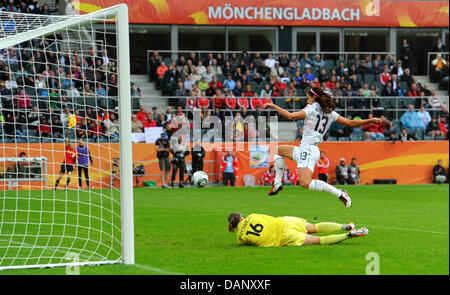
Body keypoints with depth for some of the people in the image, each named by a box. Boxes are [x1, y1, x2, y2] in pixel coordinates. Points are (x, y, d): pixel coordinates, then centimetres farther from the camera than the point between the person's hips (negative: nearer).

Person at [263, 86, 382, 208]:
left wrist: (272, 105, -6)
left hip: (308, 149, -10)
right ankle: (277, 183, 19)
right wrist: (371, 120, 22)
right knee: (278, 150, 25)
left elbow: (291, 116, -15)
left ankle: (340, 193, -23)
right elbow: (350, 123, 12)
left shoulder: (312, 108, -7)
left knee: (305, 183, -25)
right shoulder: (330, 112, 14)